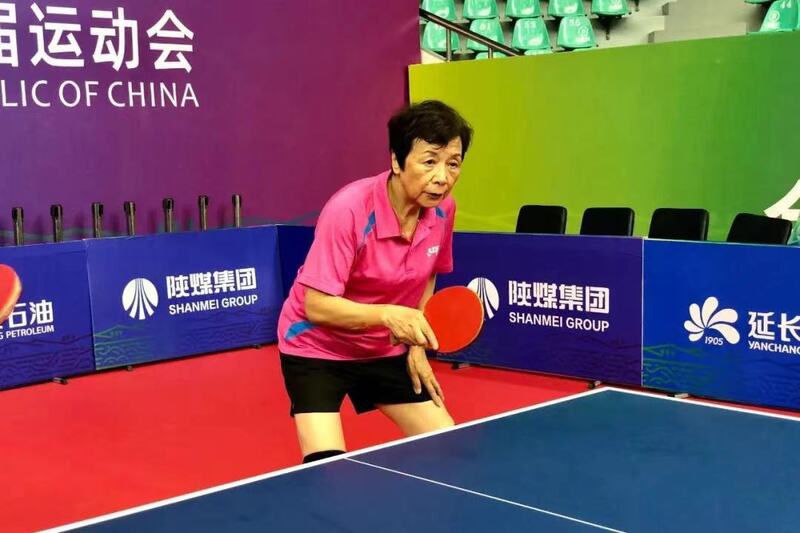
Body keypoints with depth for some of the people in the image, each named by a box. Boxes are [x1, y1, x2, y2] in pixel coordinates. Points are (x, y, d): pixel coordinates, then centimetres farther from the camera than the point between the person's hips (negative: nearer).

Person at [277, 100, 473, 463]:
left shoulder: (443, 209, -9)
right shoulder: (349, 209, -29)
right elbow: (316, 305, -29)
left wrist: (417, 343, 3)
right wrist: (387, 315, -41)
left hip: (387, 351, 6)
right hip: (317, 348, -6)